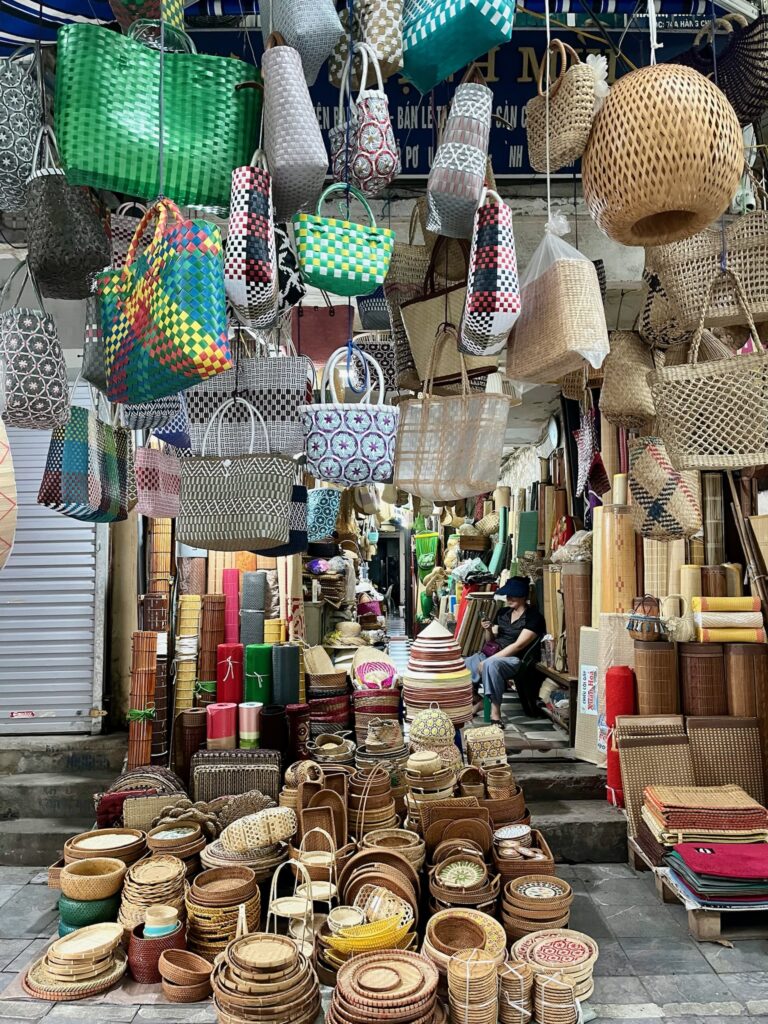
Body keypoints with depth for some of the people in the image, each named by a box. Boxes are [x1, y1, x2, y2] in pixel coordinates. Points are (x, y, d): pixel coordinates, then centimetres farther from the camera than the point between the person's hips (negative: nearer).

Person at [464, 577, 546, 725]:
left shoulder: (534, 617, -6)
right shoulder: (504, 612, 15)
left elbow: (518, 645, -15)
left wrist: (486, 661, -18)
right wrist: (487, 630, -7)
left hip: (514, 659, -6)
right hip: (491, 654, 6)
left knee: (490, 664, -38)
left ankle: (495, 711, -30)